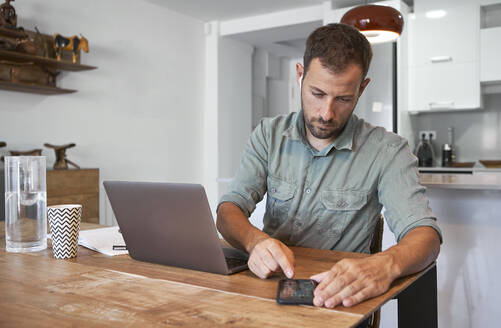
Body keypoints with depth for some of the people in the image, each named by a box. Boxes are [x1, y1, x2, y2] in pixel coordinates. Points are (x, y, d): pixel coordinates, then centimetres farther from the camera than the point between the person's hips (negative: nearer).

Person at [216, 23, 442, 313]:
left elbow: (425, 234, -17)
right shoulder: (269, 135, 2)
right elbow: (230, 210, -5)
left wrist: (386, 265, -41)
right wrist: (255, 240, -30)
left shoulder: (387, 150, -8)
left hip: (338, 297, -1)